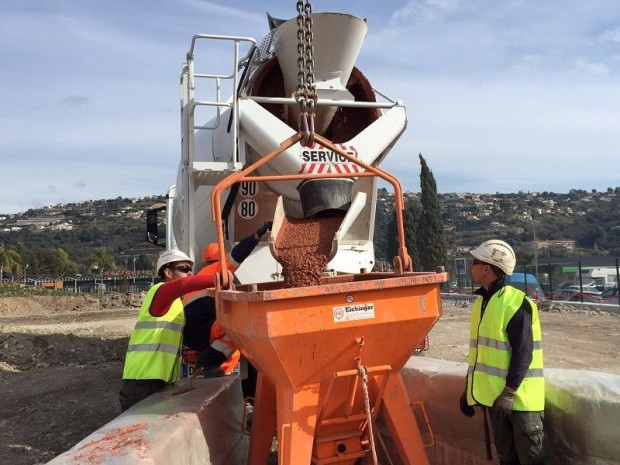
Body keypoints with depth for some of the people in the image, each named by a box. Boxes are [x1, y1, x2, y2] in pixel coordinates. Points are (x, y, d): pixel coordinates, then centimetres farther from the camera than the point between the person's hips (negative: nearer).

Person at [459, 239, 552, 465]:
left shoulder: (514, 302, -15)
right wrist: (469, 388, 17)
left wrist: (509, 393, -22)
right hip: (494, 394, 8)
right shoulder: (481, 301, 10)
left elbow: (523, 353, -19)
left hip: (519, 396, -8)